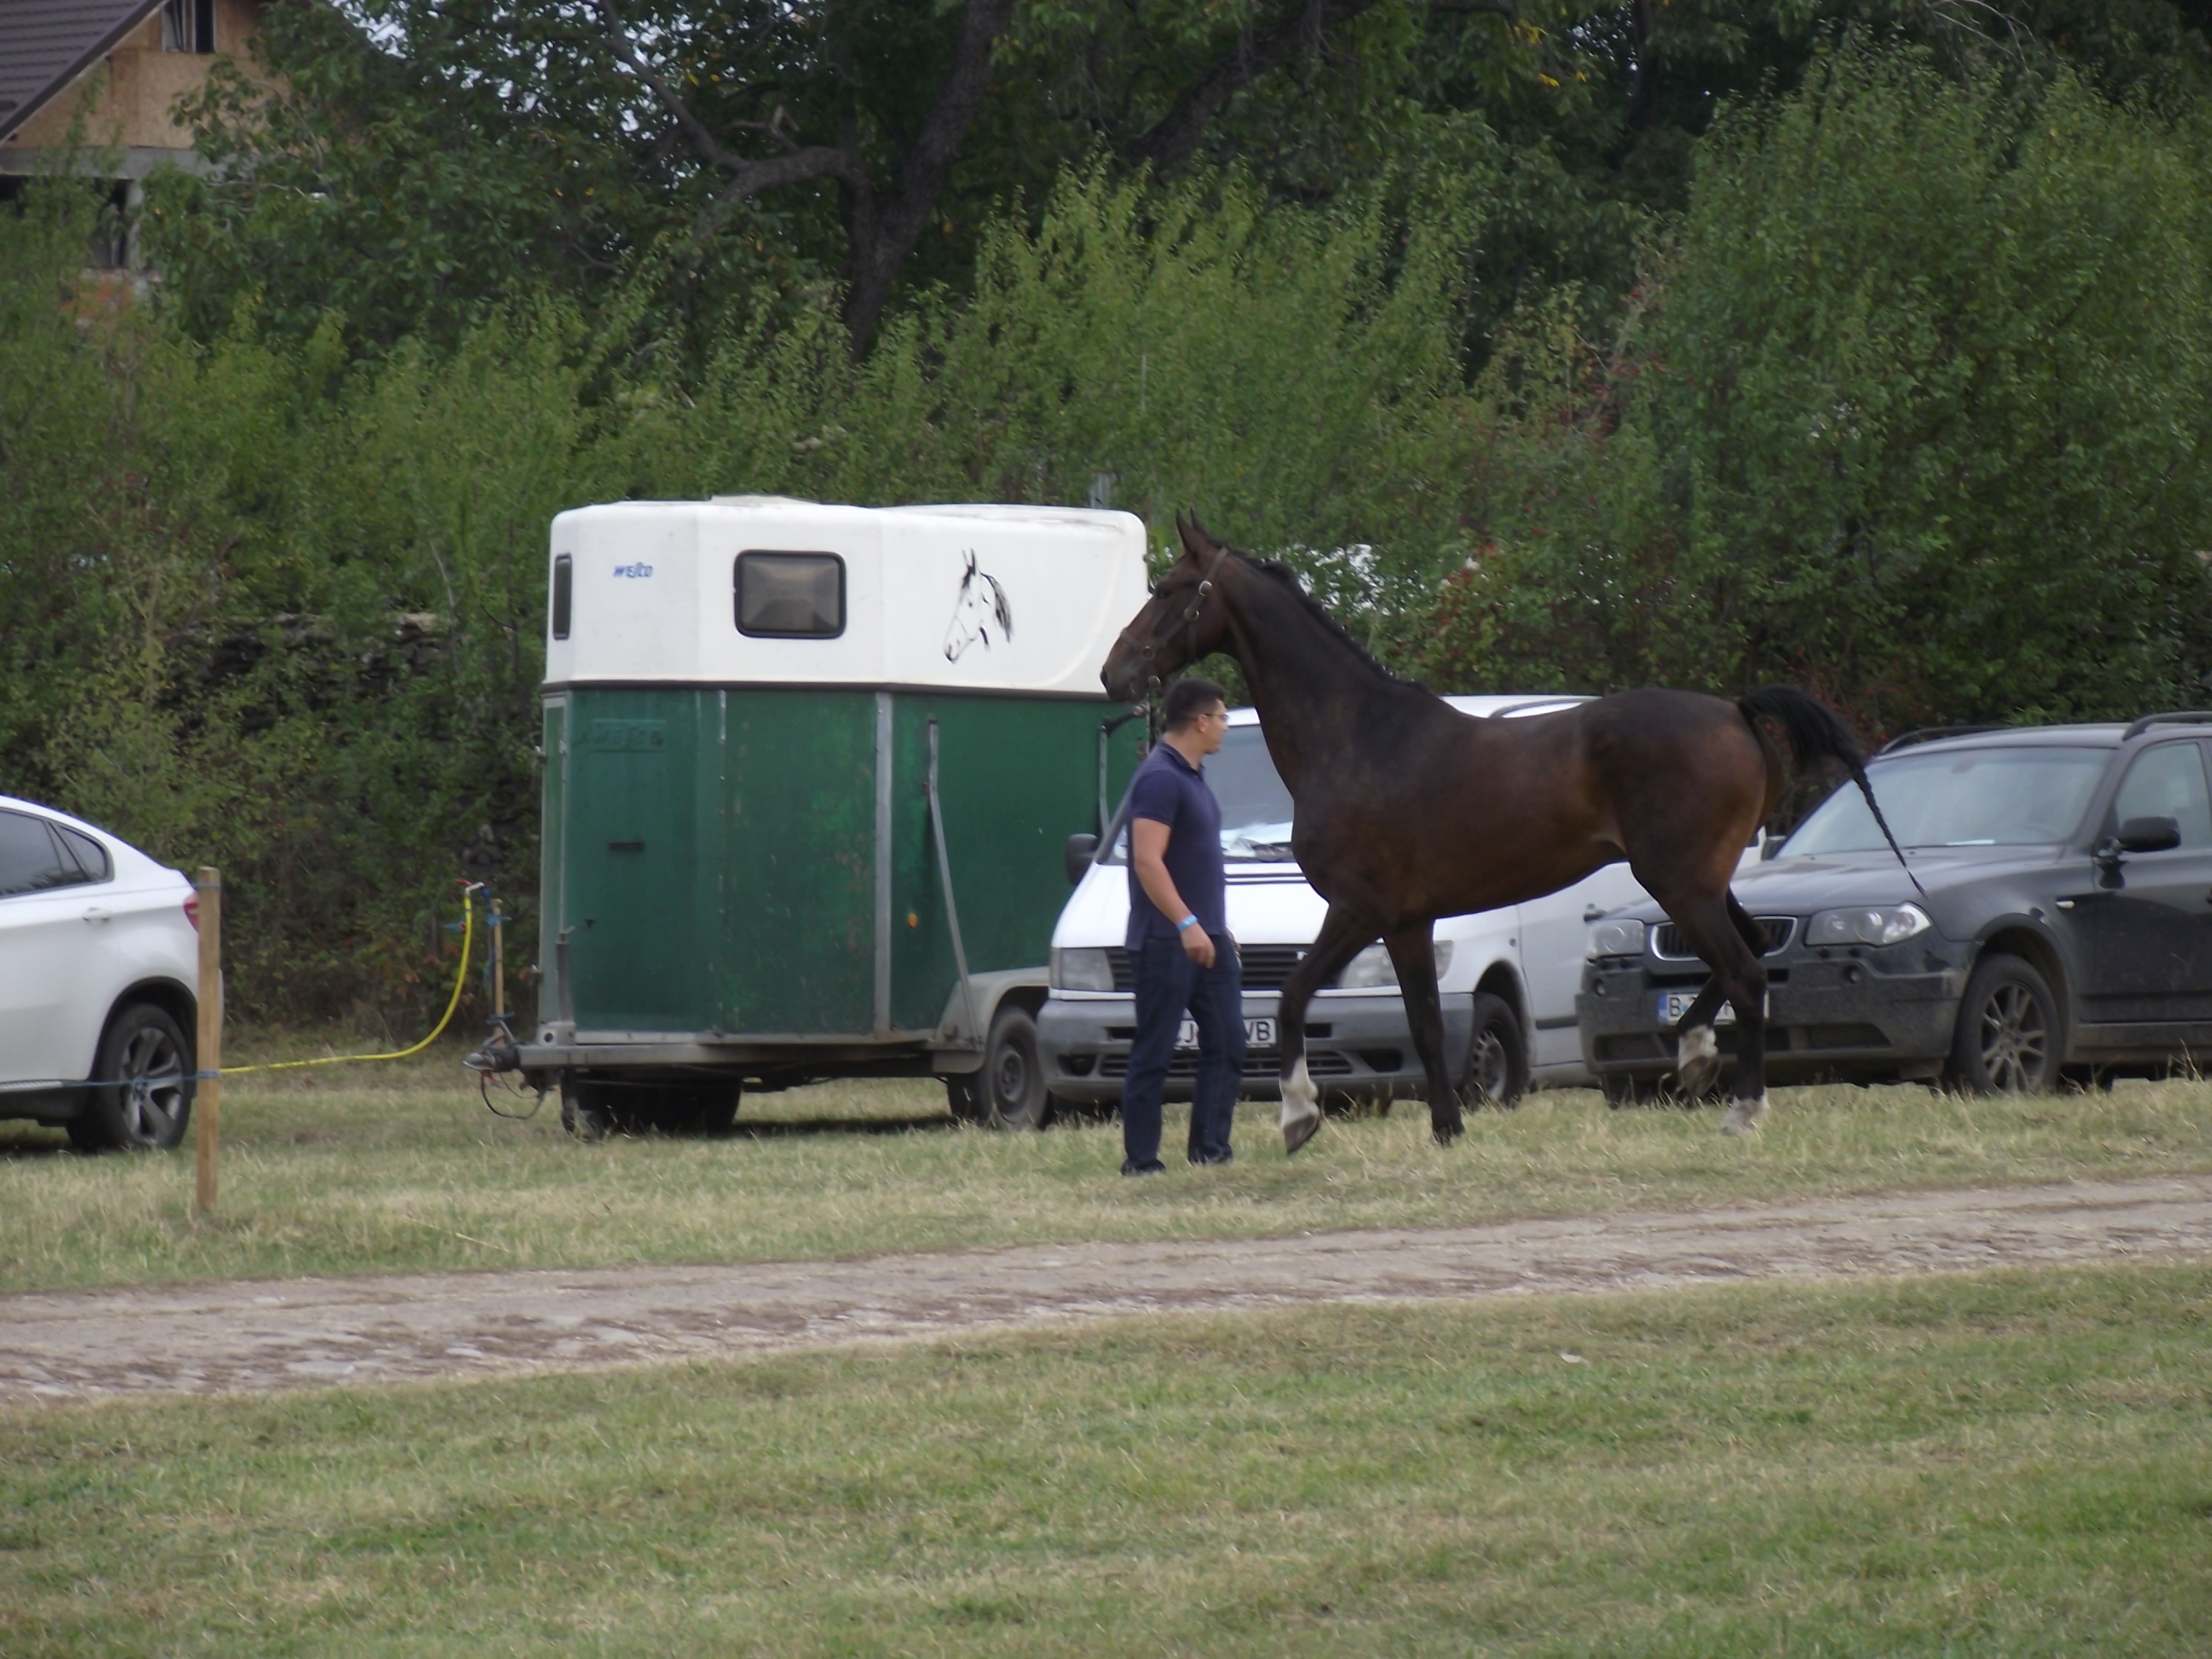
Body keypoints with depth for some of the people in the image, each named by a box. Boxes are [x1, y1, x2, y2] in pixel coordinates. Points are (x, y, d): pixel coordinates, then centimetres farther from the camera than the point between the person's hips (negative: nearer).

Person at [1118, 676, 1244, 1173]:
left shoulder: (1192, 777, 16)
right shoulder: (1160, 778, -15)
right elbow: (1148, 861, -23)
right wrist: (1186, 924, -28)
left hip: (1206, 938, 10)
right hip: (1166, 941, -10)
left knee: (1226, 1046, 6)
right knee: (1153, 1054, -4)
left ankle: (1211, 1151, 8)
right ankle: (1140, 1161, 0)